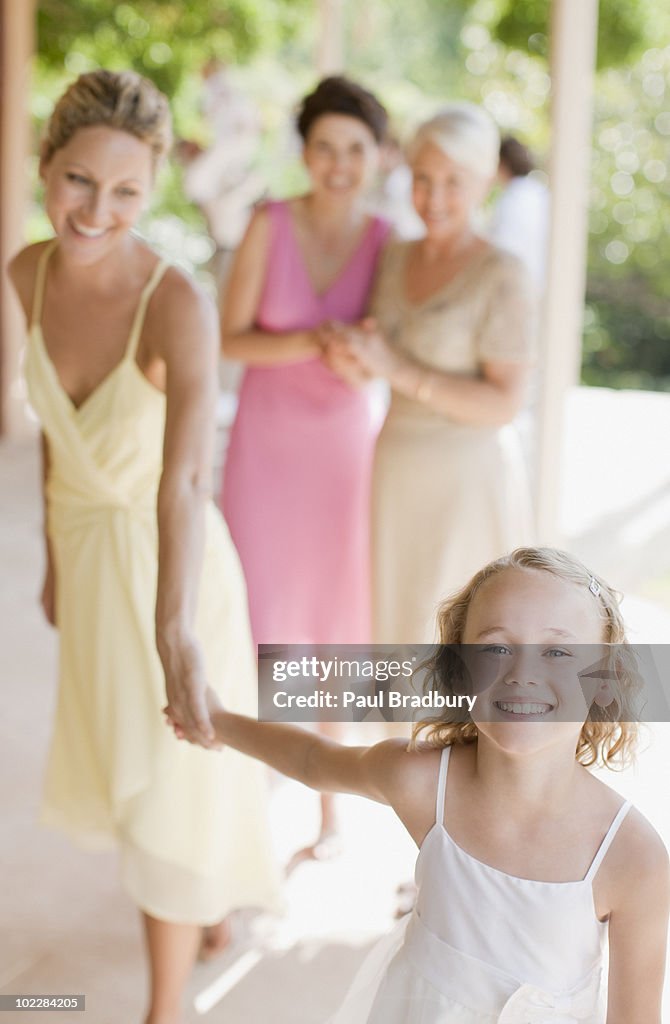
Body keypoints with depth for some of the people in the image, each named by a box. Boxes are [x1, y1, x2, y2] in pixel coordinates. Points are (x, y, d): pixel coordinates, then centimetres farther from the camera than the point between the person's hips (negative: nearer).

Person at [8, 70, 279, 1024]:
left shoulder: (179, 304, -30)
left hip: (170, 565, -7)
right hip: (90, 553, 7)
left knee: (170, 795, 7)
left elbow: (184, 482, -42)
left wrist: (175, 636, -55)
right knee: (120, 759, 27)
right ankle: (208, 903, 57)